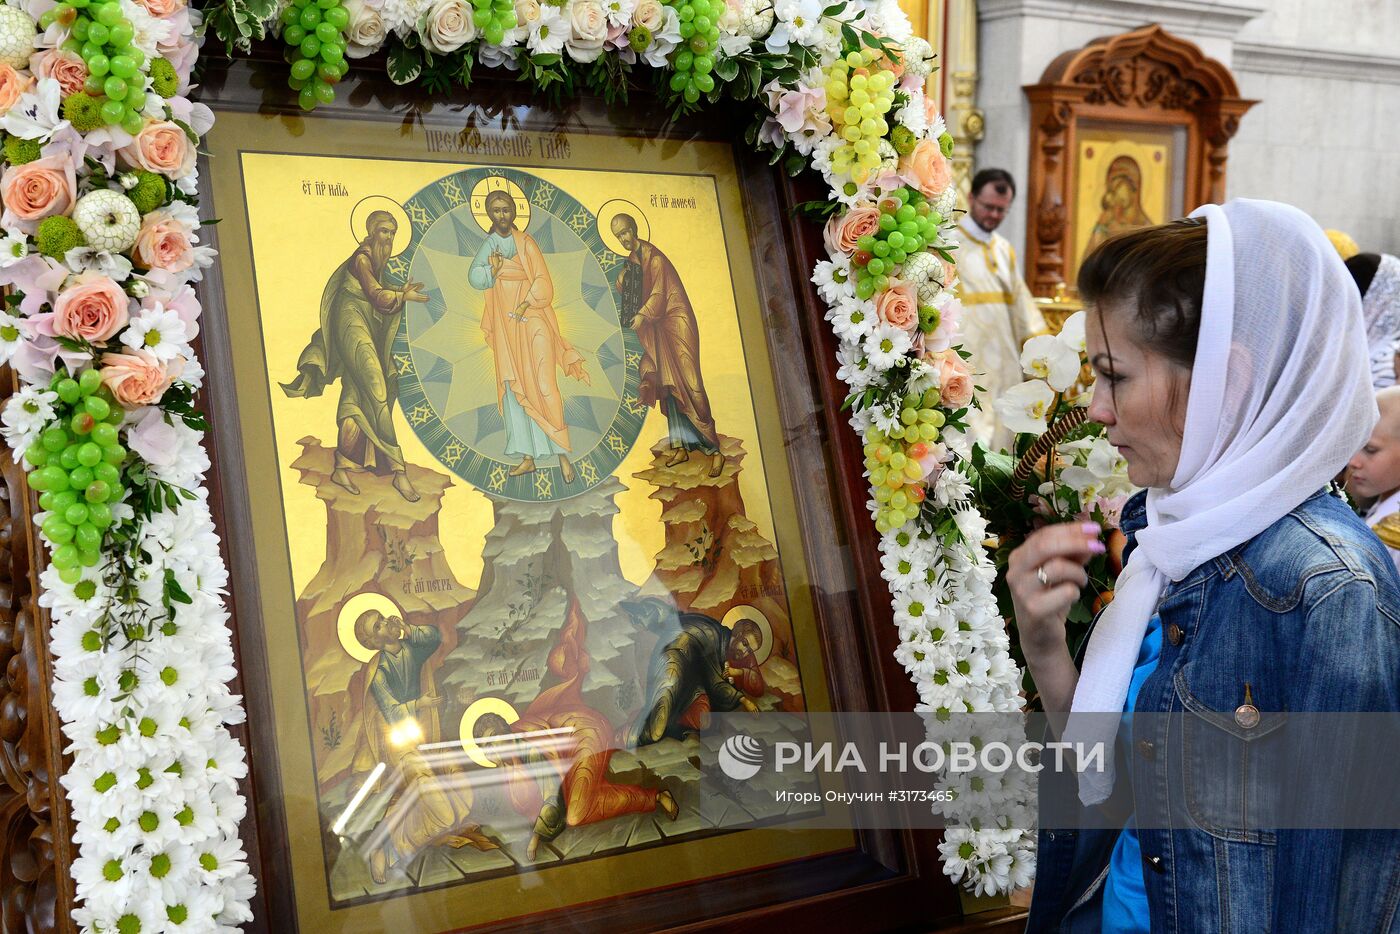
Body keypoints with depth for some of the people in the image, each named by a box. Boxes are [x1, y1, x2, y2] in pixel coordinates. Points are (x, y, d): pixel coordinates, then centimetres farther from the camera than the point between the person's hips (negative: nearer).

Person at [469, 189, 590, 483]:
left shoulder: (526, 243, -3)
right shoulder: (489, 245, 10)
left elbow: (543, 282, -9)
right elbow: (474, 277, 1)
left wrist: (526, 305, -24)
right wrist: (492, 270, -18)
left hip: (532, 320, -5)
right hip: (505, 327, 5)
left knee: (544, 385, -13)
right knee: (513, 389, 2)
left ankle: (562, 454, -10)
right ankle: (528, 457, 7)